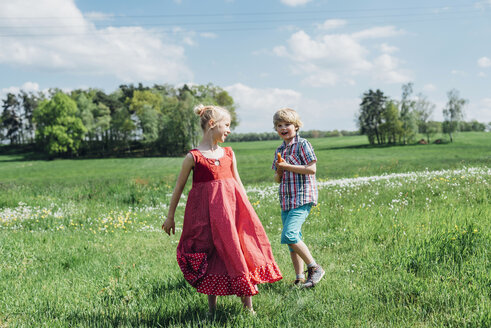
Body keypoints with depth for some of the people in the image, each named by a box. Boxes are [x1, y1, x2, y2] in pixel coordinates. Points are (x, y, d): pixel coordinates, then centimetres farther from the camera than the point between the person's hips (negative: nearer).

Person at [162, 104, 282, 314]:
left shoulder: (229, 154, 8)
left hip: (232, 209, 4)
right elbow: (179, 187, 1)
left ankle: (248, 307, 13)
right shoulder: (193, 157, -6)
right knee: (210, 258, 3)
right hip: (207, 213, -4)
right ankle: (212, 309, 18)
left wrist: (247, 209, 14)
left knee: (240, 252, 2)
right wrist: (170, 217, 6)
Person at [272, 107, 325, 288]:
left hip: (302, 198, -8)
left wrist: (287, 166, -14)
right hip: (286, 200, 8)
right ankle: (300, 278, 16)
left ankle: (315, 268, -5)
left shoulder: (302, 144, -5)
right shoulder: (279, 150, 16)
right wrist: (279, 171, -4)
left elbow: (311, 169, -14)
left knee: (289, 235, -19)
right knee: (293, 240, 8)